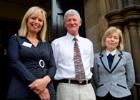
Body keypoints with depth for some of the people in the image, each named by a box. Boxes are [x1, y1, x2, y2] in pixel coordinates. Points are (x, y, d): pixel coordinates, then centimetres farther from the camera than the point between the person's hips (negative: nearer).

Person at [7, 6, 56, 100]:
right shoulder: (15, 39, 7)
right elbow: (14, 62, -7)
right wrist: (35, 83, -18)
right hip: (21, 91, -3)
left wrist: (45, 80, -16)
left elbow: (53, 67, 7)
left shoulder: (47, 45, 17)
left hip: (46, 91, 4)